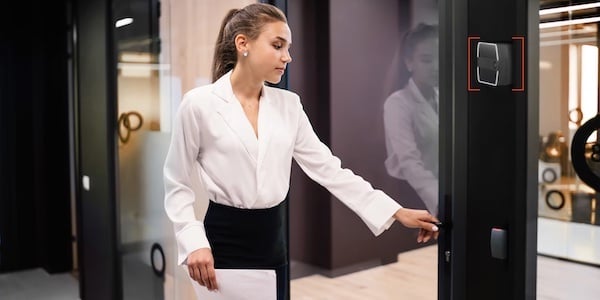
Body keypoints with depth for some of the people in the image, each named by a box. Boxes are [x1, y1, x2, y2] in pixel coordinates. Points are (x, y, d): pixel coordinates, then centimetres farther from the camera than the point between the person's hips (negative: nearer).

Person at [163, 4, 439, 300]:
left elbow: (328, 168, 1)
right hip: (224, 243, -5)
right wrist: (195, 244, -17)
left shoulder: (288, 104, 3)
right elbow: (178, 186, -3)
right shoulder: (199, 103, -9)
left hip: (272, 242, 5)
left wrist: (397, 212, -4)